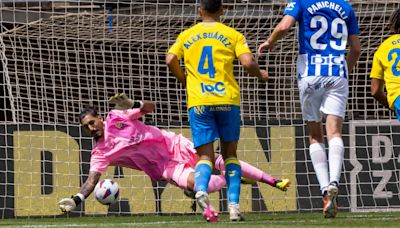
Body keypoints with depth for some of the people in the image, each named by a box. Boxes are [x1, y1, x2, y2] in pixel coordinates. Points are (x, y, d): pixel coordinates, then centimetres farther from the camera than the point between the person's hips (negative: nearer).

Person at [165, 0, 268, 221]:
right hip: (227, 99, 0)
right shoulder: (232, 35, 5)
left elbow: (171, 60, -1)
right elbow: (248, 62, -7)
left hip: (198, 102, 1)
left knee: (205, 156, 2)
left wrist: (185, 80, 16)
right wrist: (260, 74, 15)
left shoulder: (187, 35, 10)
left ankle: (201, 189, -29)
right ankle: (233, 205, 2)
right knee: (230, 153, 14)